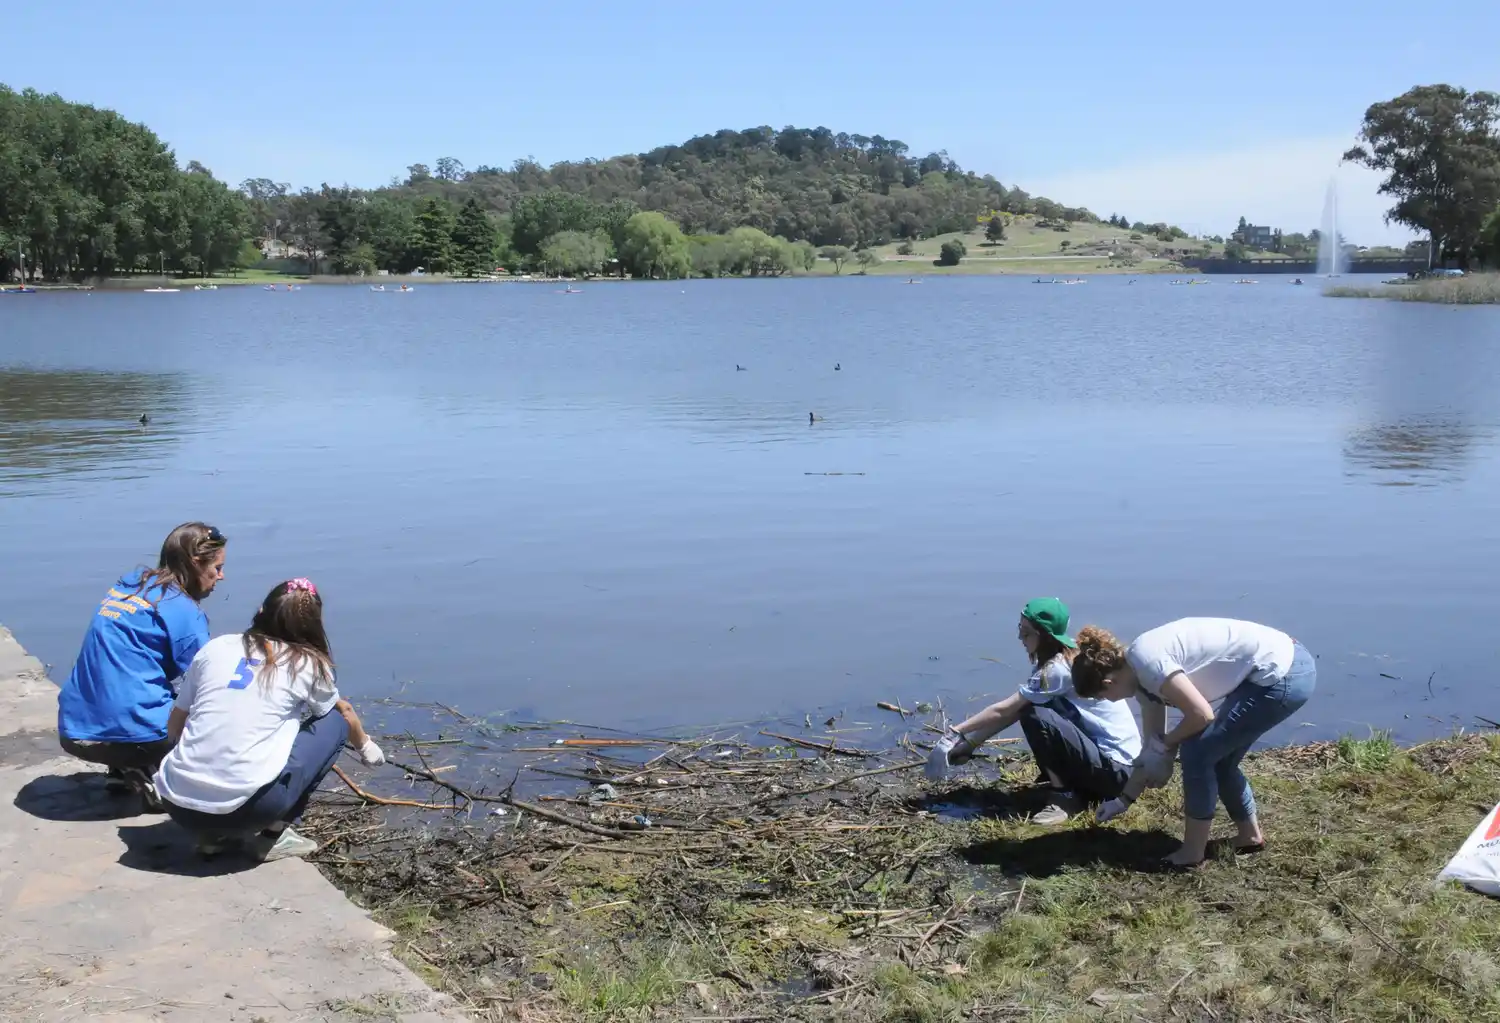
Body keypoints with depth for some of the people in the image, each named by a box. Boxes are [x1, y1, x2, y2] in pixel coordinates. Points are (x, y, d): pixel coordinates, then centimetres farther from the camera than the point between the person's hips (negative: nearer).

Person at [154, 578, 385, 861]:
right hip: (243, 804, -5)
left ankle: (216, 834, 18)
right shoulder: (308, 663, 8)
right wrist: (365, 746, 50)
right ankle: (273, 834, 11)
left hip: (176, 803, 5)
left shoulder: (215, 648, 14)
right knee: (334, 722, 15)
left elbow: (174, 728, 19)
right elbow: (344, 712, 29)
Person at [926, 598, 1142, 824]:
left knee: (1036, 717, -21)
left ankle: (1065, 798, -8)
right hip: (1106, 754, 9)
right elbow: (1011, 713, 6)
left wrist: (955, 733, -10)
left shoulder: (1058, 669, -20)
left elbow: (1003, 711, -17)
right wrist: (966, 745, 1)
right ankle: (1076, 788, 11)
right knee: (1026, 709, 5)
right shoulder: (1064, 659, 7)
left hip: (1116, 769, -9)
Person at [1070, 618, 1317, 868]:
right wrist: (1124, 799, 24)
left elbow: (1201, 715, -19)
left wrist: (1165, 745, -1)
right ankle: (1250, 835, 32)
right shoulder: (1141, 674, 12)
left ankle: (1193, 853, 6)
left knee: (1197, 753, -5)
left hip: (1281, 676, -10)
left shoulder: (1145, 661, -17)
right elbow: (1152, 743, 19)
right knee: (1216, 757, 17)